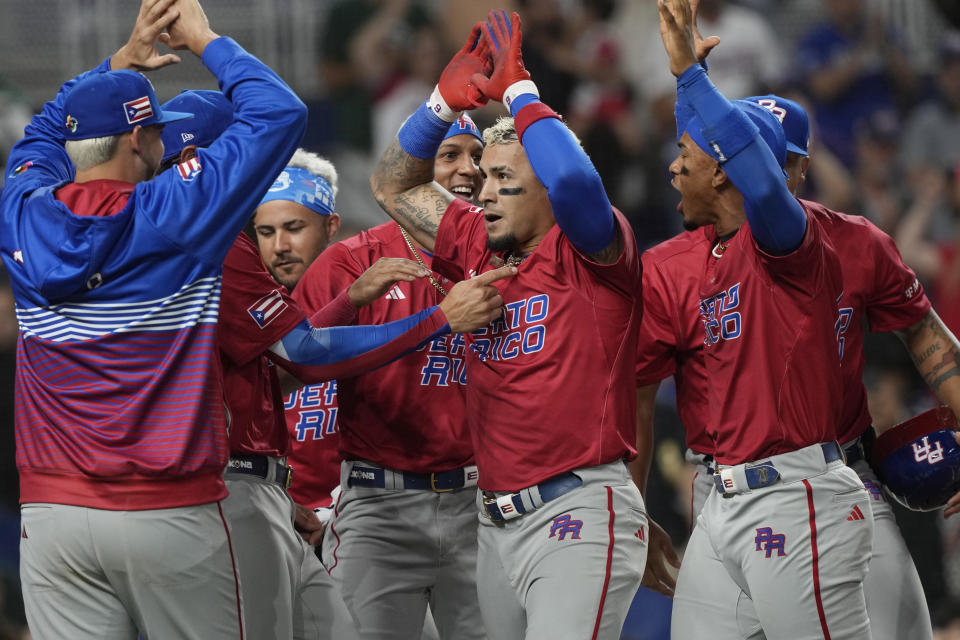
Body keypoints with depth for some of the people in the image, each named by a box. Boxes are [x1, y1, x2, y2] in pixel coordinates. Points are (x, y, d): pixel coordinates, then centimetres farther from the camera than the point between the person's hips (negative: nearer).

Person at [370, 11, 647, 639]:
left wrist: (519, 91, -14)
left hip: (579, 514, -8)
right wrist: (445, 102, 10)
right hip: (497, 521, 8)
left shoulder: (590, 250, -5)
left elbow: (573, 179, -26)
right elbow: (394, 187, 25)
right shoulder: (479, 248, 15)